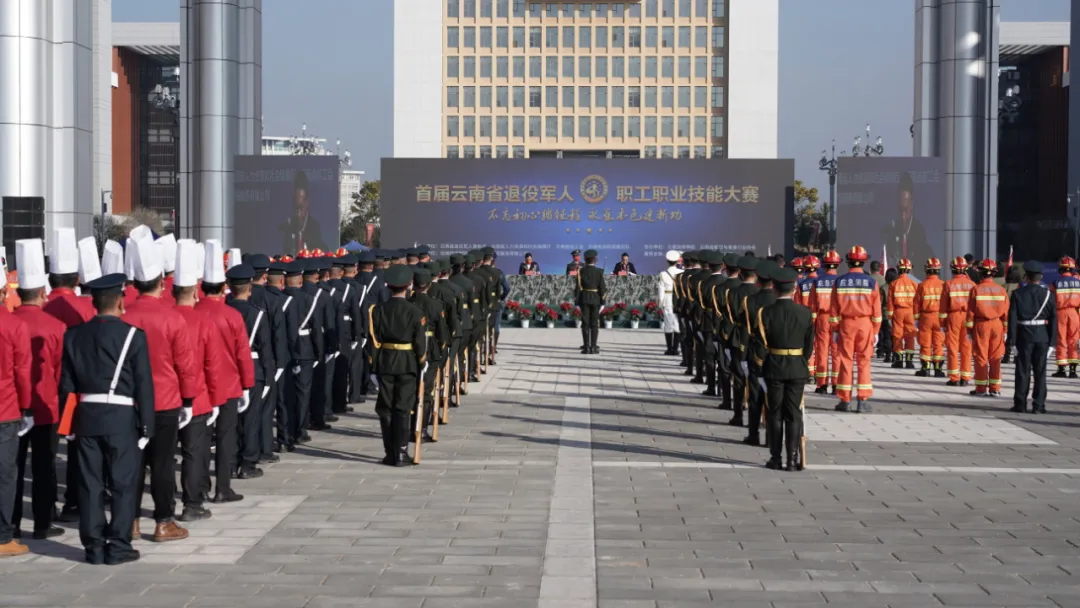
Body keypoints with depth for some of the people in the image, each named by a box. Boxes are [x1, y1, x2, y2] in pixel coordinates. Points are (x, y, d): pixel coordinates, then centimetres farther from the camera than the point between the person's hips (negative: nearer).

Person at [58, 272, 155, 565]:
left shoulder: (74, 335, 4)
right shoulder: (133, 335, -8)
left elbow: (66, 384, 7)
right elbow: (144, 385, -8)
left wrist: (67, 423, 13)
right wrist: (146, 425, -3)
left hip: (85, 417, 4)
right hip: (121, 419, -4)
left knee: (90, 484, 8)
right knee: (123, 483, 4)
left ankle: (94, 546, 10)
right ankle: (119, 546, 4)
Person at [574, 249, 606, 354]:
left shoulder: (581, 271, -4)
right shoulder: (599, 272, -6)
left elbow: (578, 287, -5)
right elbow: (602, 287, -7)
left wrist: (577, 300, 2)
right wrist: (602, 300, 2)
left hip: (584, 298, 1)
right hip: (596, 299, -1)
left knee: (585, 323, 2)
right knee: (594, 324, 2)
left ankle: (586, 347, -2)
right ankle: (593, 347, -2)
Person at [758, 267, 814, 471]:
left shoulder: (766, 312, -11)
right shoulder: (805, 313, -7)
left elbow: (762, 343, -6)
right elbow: (809, 343, 1)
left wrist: (765, 363, 9)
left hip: (774, 369, -1)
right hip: (798, 368, 1)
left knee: (775, 414, 9)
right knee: (794, 414, 5)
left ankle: (776, 458, 12)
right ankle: (793, 459, 3)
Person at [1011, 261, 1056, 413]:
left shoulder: (1018, 294, -4)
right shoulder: (1048, 294, -2)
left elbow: (1012, 318, -7)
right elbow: (1053, 318, -3)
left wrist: (1012, 340, -4)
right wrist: (1052, 340, 2)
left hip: (1024, 336, -1)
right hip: (1042, 336, 1)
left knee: (1023, 371, 5)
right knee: (1040, 372, 6)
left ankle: (1020, 404, 7)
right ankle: (1038, 405, 4)